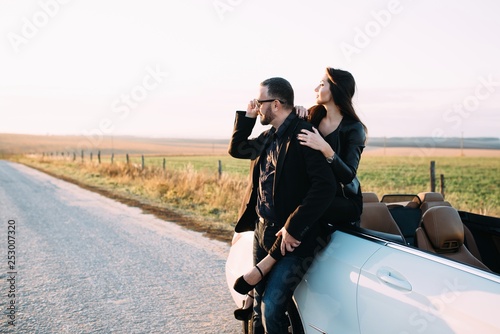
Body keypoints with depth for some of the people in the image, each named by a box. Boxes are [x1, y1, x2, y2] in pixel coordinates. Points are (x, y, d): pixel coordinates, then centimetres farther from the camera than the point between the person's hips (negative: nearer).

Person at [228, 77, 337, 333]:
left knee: (271, 308, -13)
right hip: (262, 230, 9)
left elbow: (326, 185, -26)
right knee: (259, 305, 17)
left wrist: (293, 228, -24)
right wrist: (247, 116, 13)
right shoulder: (269, 137, 11)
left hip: (291, 238, -9)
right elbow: (236, 149, 27)